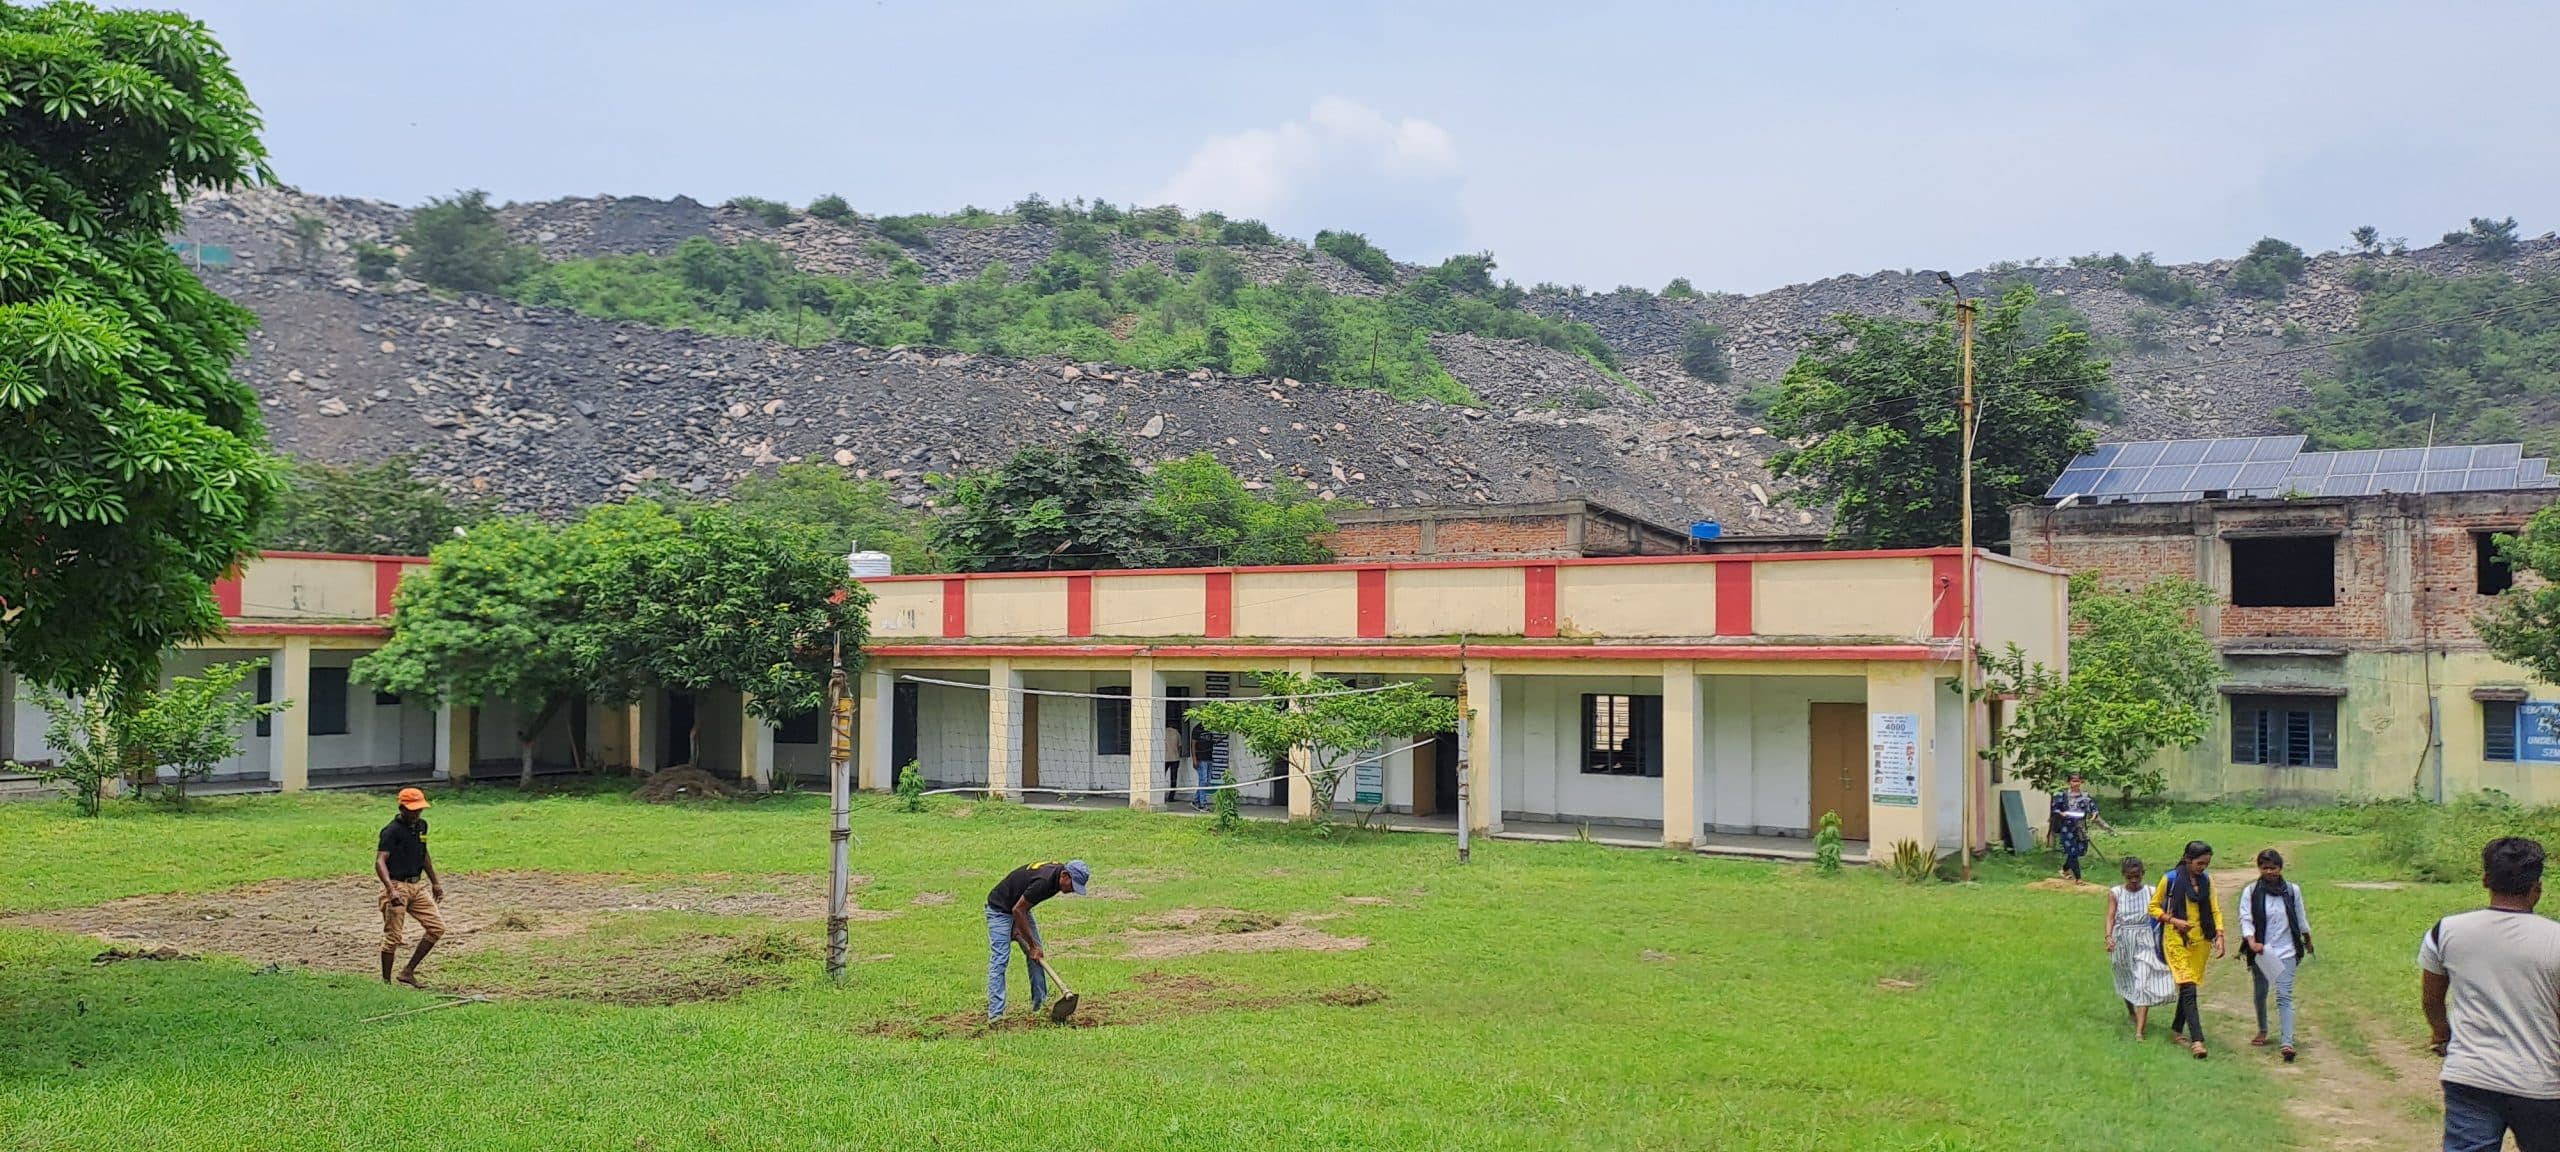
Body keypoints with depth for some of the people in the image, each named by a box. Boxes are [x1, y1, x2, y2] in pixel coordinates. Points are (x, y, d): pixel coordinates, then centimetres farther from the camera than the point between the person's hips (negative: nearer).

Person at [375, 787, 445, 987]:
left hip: (417, 886, 8)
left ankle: (408, 971, 10)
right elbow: (380, 862, -25)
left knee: (437, 927, 3)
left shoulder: (421, 826, 10)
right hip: (397, 887, -8)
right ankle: (386, 982, 9)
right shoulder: (392, 831, -14)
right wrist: (391, 890, -38)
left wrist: (435, 882, 29)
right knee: (392, 937, -3)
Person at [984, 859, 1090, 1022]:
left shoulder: (1055, 875, -8)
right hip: (1000, 909, -9)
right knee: (1000, 959, -16)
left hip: (1019, 908, 9)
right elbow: (1017, 910, -27)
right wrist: (1032, 945, -20)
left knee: (1038, 955, 4)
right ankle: (995, 1014, -19)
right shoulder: (1043, 881, -35)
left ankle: (1040, 1003, 10)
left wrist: (1018, 925, -7)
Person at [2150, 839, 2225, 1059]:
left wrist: (2219, 936, 0)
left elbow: (2214, 910, 11)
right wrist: (2173, 921, -15)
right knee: (2188, 988, -14)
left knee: (2190, 986, 10)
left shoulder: (2206, 880, 8)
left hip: (2200, 941, 5)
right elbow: (2153, 907, 0)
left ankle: (2177, 1029, 26)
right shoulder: (2171, 879, -6)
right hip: (2177, 940, -5)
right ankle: (2197, 1039, -18)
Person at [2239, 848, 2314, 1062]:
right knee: (2260, 992, 16)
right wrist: (2252, 942, -26)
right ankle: (2262, 1031, 38)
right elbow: (2245, 919, -10)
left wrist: (2308, 941, 26)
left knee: (2284, 996, -11)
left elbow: (2300, 918, 15)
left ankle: (2287, 1042, -18)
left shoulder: (2292, 890, 1)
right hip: (2261, 951, 1)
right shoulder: (2251, 891, -4)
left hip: (2285, 952, -1)